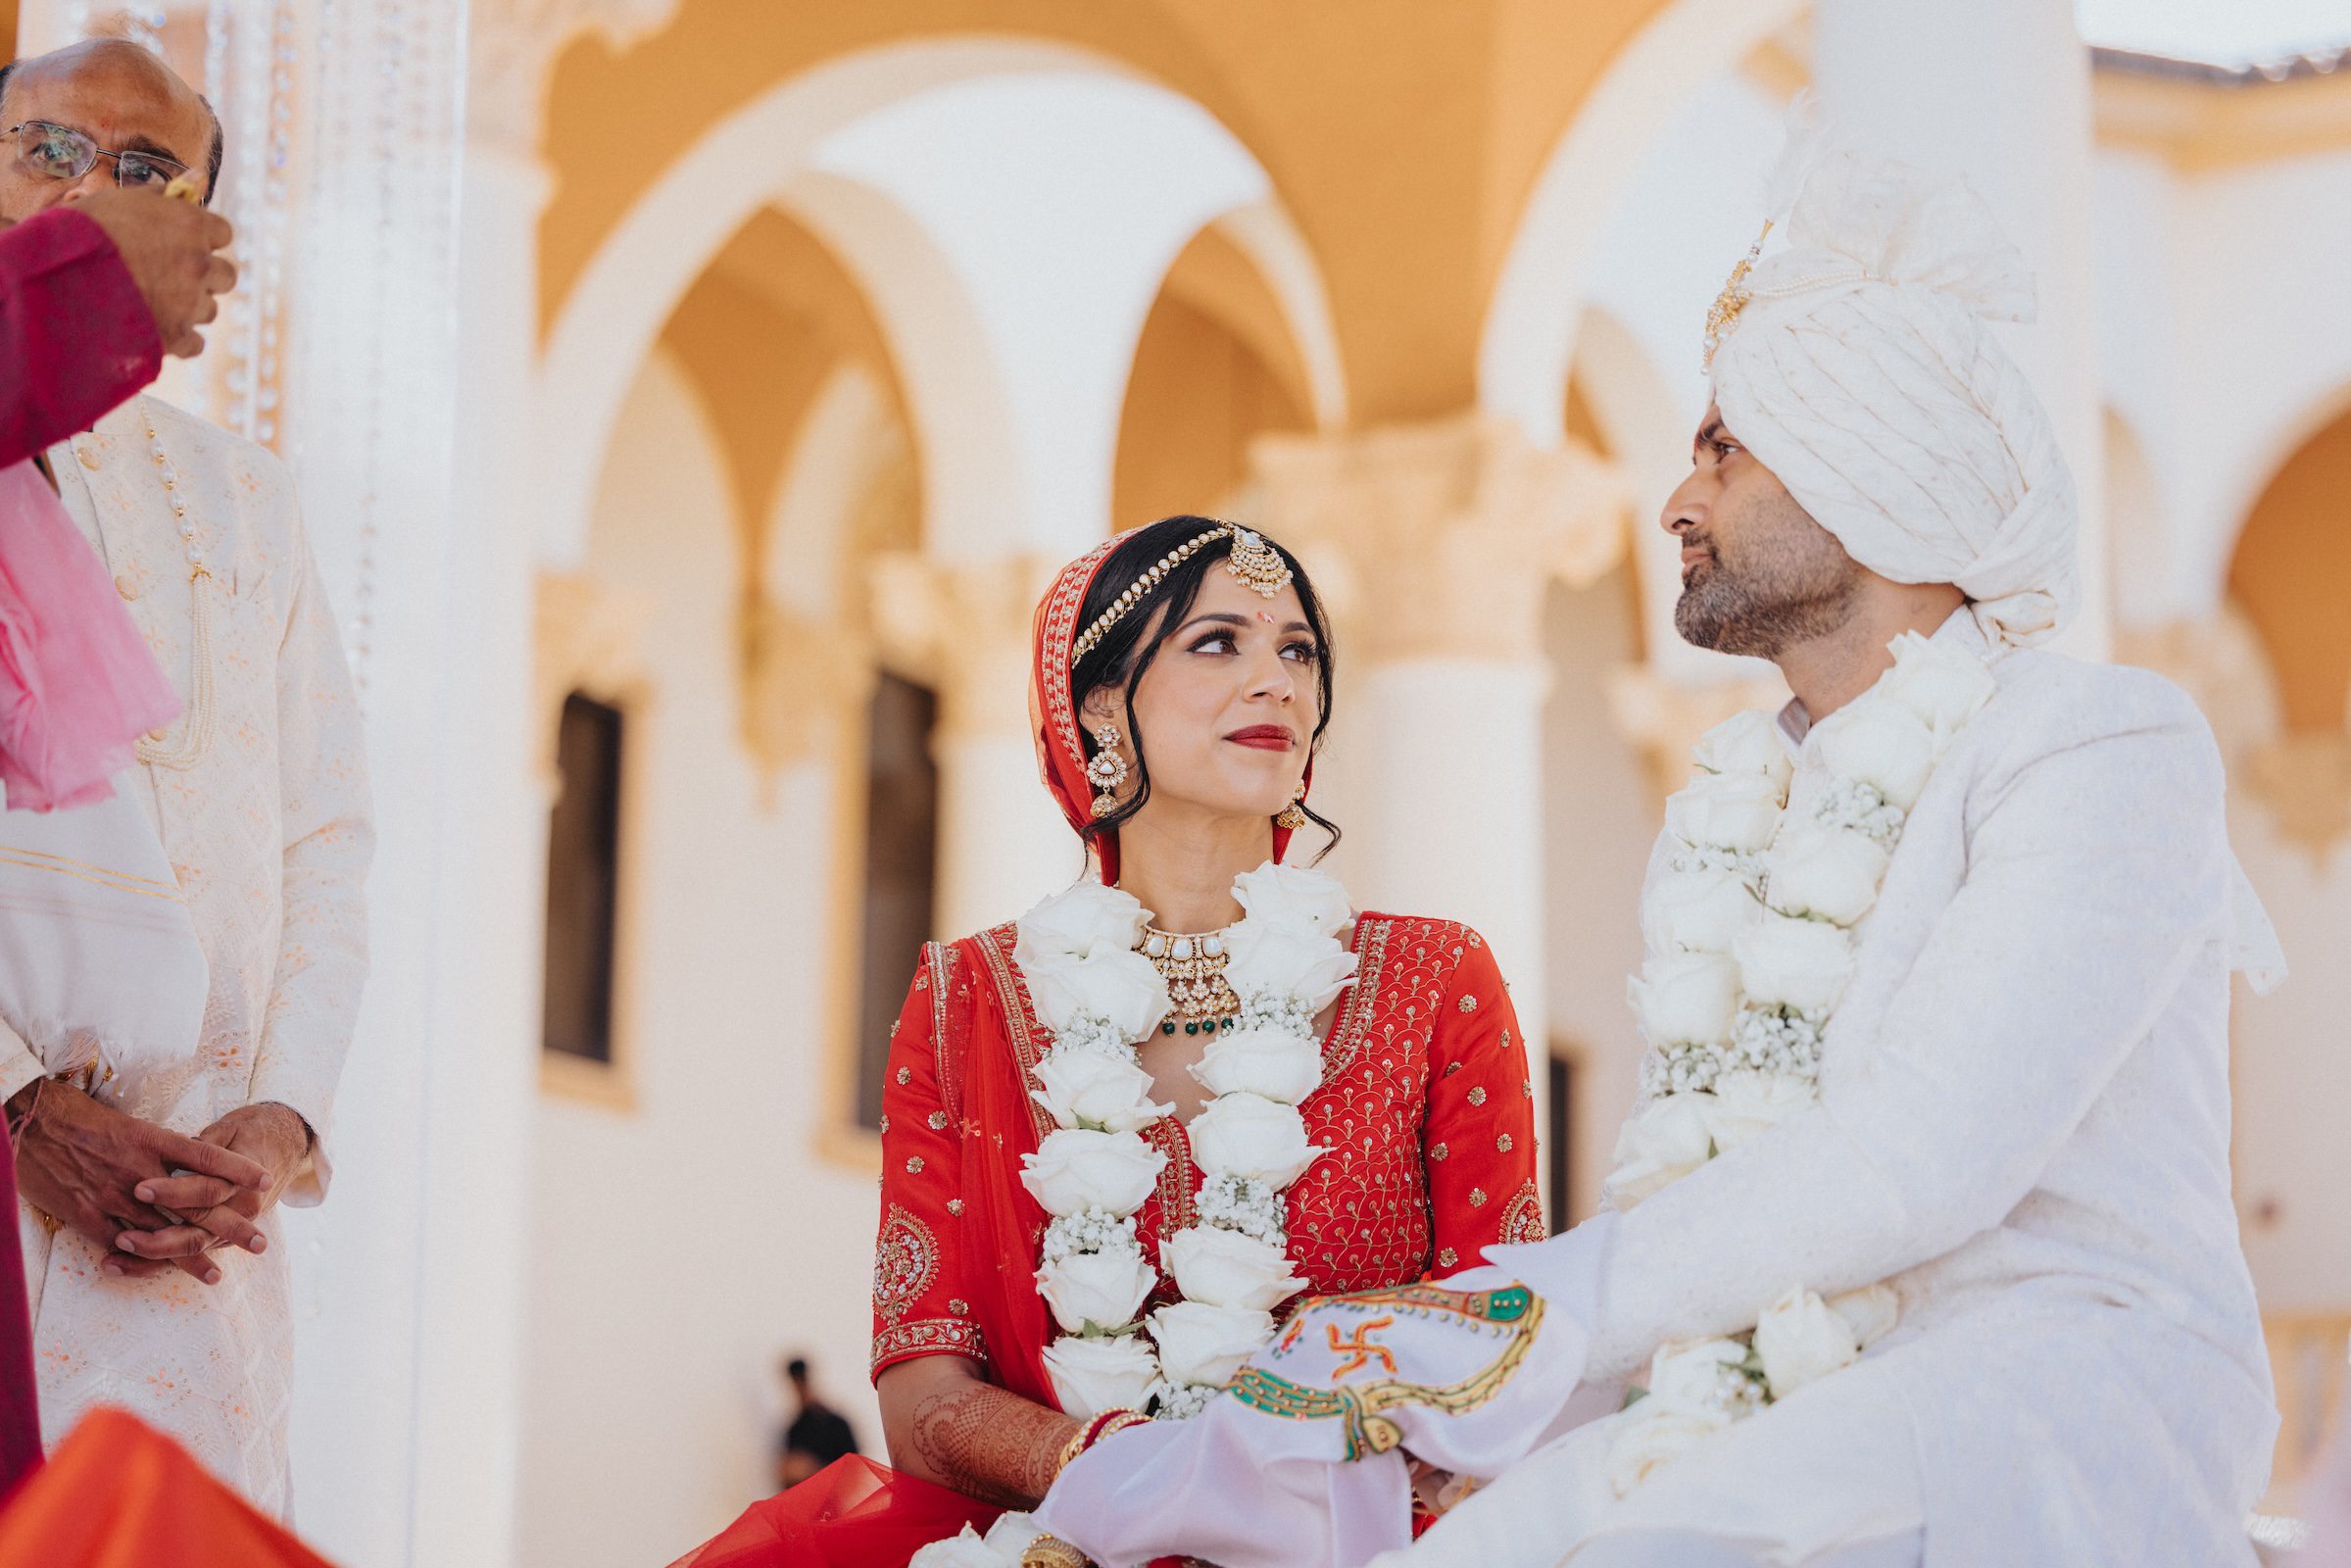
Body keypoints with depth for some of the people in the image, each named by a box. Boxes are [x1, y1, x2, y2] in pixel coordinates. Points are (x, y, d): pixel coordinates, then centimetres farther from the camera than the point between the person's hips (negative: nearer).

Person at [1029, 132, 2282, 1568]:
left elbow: (1916, 1163, -17)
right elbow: (1684, 1207, 14)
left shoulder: (2106, 749, -4)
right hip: (1783, 1423, 6)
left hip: (2064, 1399, -6)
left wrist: (1523, 1322, -18)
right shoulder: (1730, 802, 20)